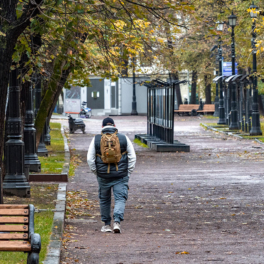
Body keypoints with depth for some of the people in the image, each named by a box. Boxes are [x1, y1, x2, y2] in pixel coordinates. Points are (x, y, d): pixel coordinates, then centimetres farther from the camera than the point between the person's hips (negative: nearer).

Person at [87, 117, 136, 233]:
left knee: (104, 200, 14)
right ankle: (117, 221, -20)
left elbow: (90, 159, 2)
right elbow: (132, 157, 4)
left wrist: (96, 173, 12)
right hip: (120, 175, -1)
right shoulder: (123, 138, 3)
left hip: (103, 175, 1)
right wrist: (128, 173, 10)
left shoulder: (96, 139, 3)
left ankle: (106, 224, 20)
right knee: (120, 198, 0)